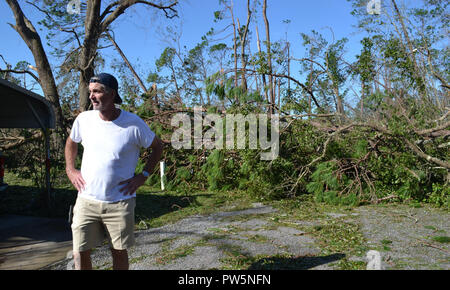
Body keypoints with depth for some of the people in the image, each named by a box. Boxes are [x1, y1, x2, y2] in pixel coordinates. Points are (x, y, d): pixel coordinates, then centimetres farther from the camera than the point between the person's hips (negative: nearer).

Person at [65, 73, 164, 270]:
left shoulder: (133, 124, -10)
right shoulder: (84, 119, 0)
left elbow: (157, 147, 4)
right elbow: (71, 142, 21)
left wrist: (143, 176, -4)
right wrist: (70, 169, 9)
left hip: (119, 202, -2)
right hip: (86, 200, 3)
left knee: (119, 252, 11)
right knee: (80, 254, 3)